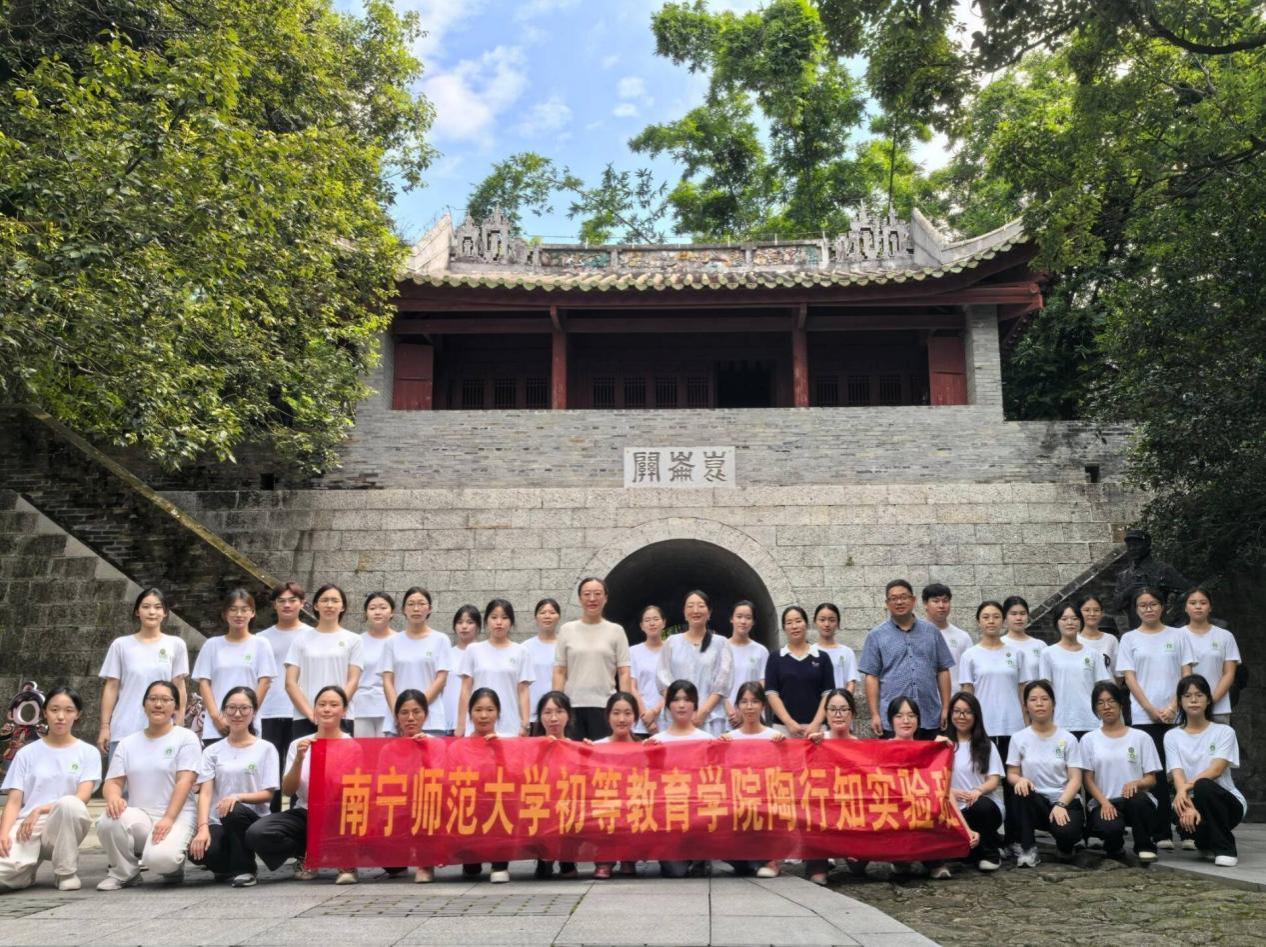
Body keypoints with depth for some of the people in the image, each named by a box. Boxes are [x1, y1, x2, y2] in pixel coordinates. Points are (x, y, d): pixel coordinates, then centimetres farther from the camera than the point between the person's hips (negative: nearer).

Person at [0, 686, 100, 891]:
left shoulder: (88, 753, 8)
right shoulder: (27, 753, 12)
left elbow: (82, 797, -4)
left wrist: (40, 809, -16)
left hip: (63, 827, 0)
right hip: (26, 828, 0)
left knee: (69, 803, -38)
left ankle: (67, 872, -13)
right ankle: (26, 871, 7)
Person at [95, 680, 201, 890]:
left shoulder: (186, 738, 2)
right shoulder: (127, 743, 15)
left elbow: (184, 782, -8)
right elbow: (112, 782, 7)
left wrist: (168, 819, -21)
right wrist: (113, 797, -19)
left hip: (176, 816, -4)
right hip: (138, 816, 4)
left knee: (160, 859, -34)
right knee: (108, 822, -31)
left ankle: (174, 864, 7)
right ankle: (125, 872, -1)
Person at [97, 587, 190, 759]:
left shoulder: (175, 645, 4)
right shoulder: (121, 645, 3)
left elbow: (179, 687, 5)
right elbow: (111, 687, 4)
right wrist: (104, 726, 1)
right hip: (124, 731, 0)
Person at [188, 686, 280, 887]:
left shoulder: (265, 748, 4)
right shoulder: (212, 751, 10)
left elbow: (267, 794, -2)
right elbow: (205, 793, -1)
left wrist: (238, 797, -21)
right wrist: (202, 828, -18)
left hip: (251, 818, -2)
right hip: (219, 823, 2)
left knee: (234, 811, -38)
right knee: (198, 852, -32)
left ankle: (243, 869, -11)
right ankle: (227, 866, 6)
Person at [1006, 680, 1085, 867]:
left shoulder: (1067, 739, 0)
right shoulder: (1019, 738, 2)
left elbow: (1075, 779, -6)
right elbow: (1011, 774, 3)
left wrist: (1060, 804, -23)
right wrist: (1019, 779, -23)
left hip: (1065, 801, -1)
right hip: (1035, 803, 1)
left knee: (1066, 831, -34)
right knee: (1023, 791, -35)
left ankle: (1065, 845, 8)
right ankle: (1027, 849, -16)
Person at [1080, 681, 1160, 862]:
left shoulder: (1141, 737, 8)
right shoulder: (1088, 739, 9)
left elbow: (1151, 779, 5)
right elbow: (1088, 779, 4)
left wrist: (1137, 783, -19)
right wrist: (1104, 802, -14)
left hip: (1137, 803, 0)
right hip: (1103, 803, 0)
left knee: (1137, 797, -38)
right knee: (1110, 827, -35)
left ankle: (1144, 846, -10)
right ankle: (1114, 846, 6)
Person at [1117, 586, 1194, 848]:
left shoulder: (1178, 636, 9)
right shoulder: (1129, 639, 7)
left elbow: (1186, 675, 3)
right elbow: (1129, 678, 1)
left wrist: (1172, 707, -10)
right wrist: (1152, 710, -9)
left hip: (1176, 716, 1)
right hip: (1144, 717, 0)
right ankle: (1161, 833, 3)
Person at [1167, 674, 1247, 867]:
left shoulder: (1224, 732, -1)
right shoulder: (1172, 736, 4)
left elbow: (1216, 770, -15)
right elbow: (1177, 775, -10)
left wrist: (1187, 787, -31)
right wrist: (1188, 804, -29)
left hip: (1227, 802, -2)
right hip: (1193, 802, 2)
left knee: (1203, 786, -35)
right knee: (1184, 815, -35)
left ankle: (1225, 849, -15)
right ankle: (1207, 842, 5)